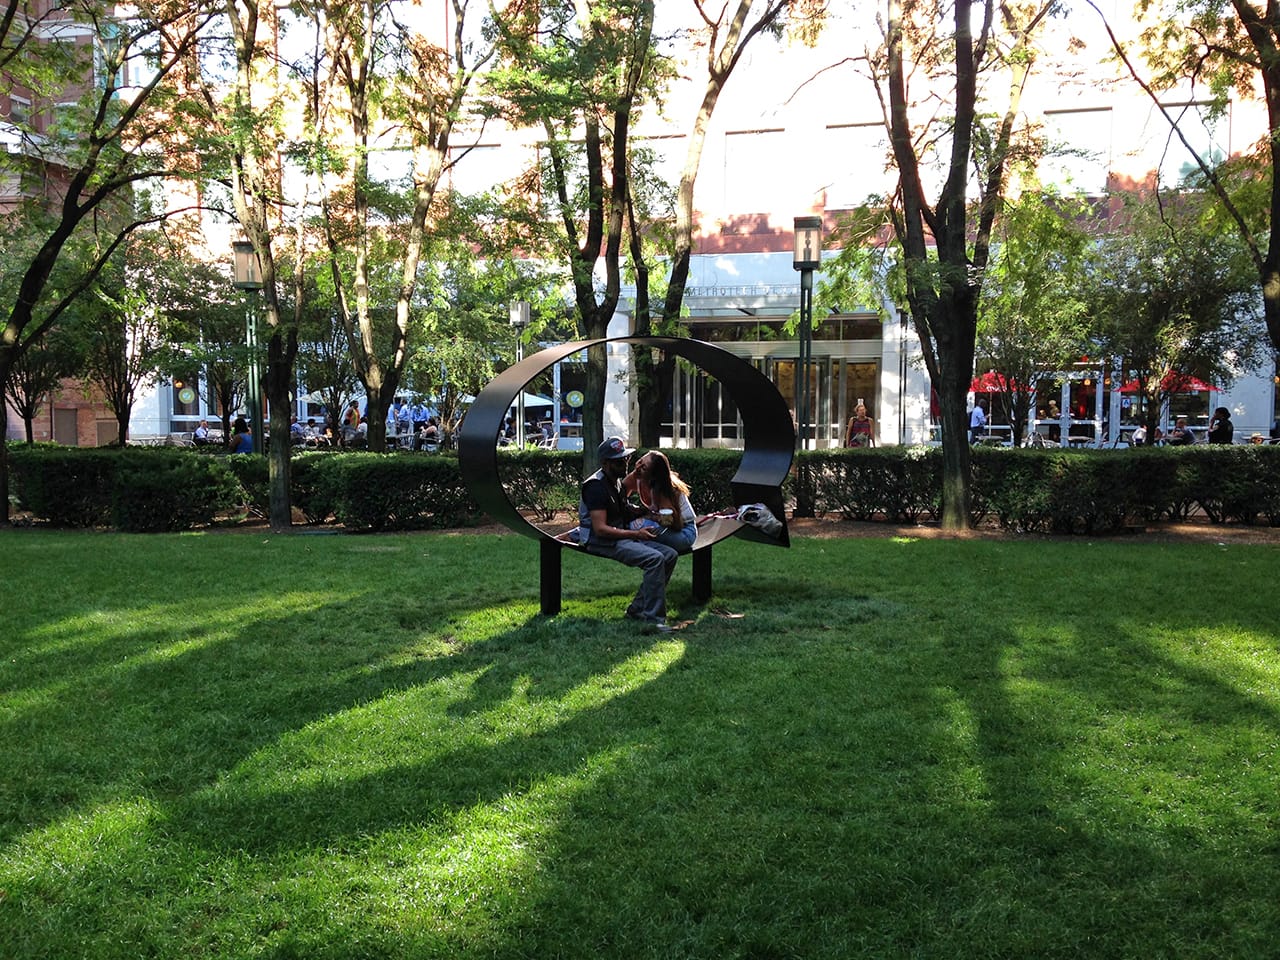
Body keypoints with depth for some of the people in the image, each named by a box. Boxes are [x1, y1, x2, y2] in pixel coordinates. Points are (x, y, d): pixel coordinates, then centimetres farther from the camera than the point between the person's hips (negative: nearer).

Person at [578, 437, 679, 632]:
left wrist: (640, 510, 3)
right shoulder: (596, 486, -15)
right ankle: (653, 617, -21)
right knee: (655, 558, -27)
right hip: (602, 542, -10)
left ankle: (638, 608, -2)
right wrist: (636, 534, -20)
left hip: (621, 536, 10)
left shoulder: (617, 481, 15)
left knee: (670, 554, -4)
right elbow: (601, 529, -22)